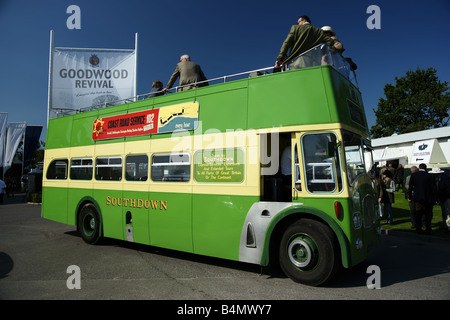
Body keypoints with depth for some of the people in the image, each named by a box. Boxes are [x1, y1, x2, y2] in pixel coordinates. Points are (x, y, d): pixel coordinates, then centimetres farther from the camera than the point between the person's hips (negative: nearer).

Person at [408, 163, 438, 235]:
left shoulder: (413, 175, -3)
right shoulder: (430, 176, -8)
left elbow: (410, 187, 1)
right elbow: (434, 188, -6)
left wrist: (409, 196, 10)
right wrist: (435, 198, -1)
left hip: (417, 198, 1)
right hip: (428, 199, -1)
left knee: (418, 215, 12)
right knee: (428, 215, 10)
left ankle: (418, 229, 15)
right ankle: (428, 230, 10)